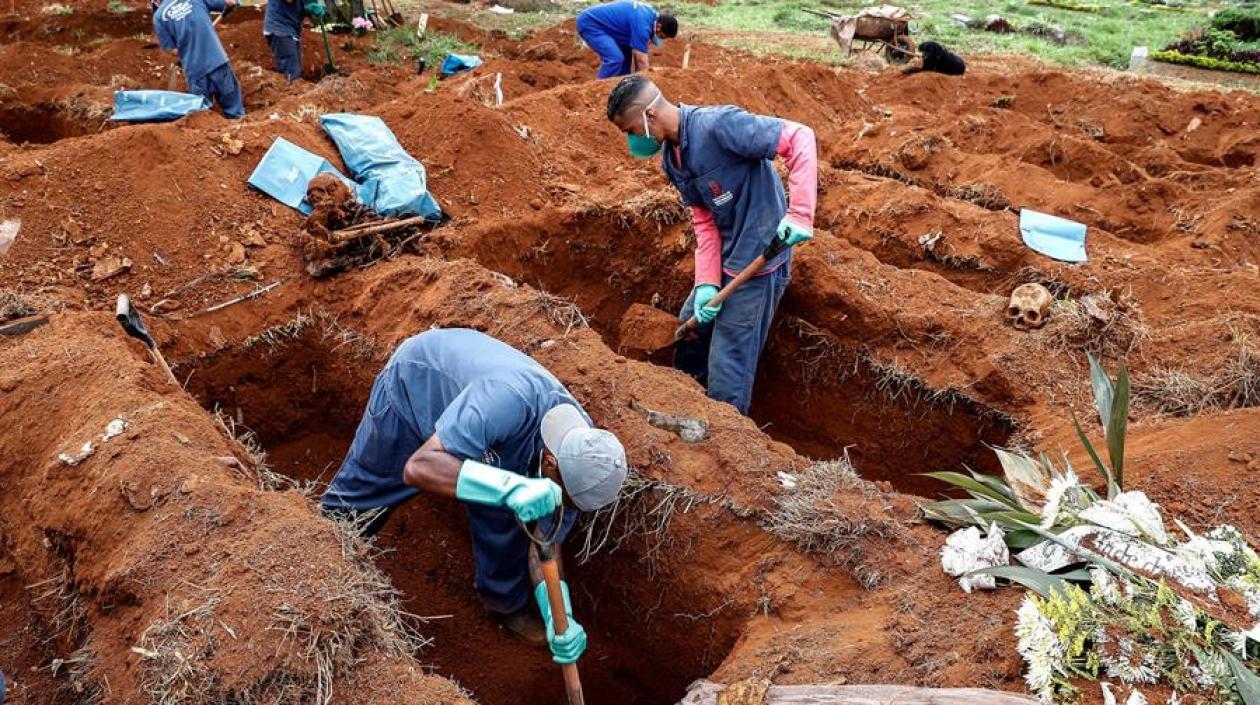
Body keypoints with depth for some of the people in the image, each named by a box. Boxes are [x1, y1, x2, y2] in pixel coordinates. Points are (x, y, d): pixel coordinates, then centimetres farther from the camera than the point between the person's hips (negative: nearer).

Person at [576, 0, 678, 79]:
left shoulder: (650, 15, 4)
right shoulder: (642, 24, -26)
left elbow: (637, 52, 10)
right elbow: (642, 60, -21)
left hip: (598, 22, 10)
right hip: (589, 23, -10)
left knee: (626, 53, 13)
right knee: (615, 58, -22)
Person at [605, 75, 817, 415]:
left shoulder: (717, 124, -23)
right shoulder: (671, 159, 5)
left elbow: (800, 138, -26)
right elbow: (704, 221, 4)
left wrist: (800, 215, -33)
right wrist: (706, 283, -8)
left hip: (758, 264, -9)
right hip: (725, 262, 10)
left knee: (727, 371, -2)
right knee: (688, 334, 25)